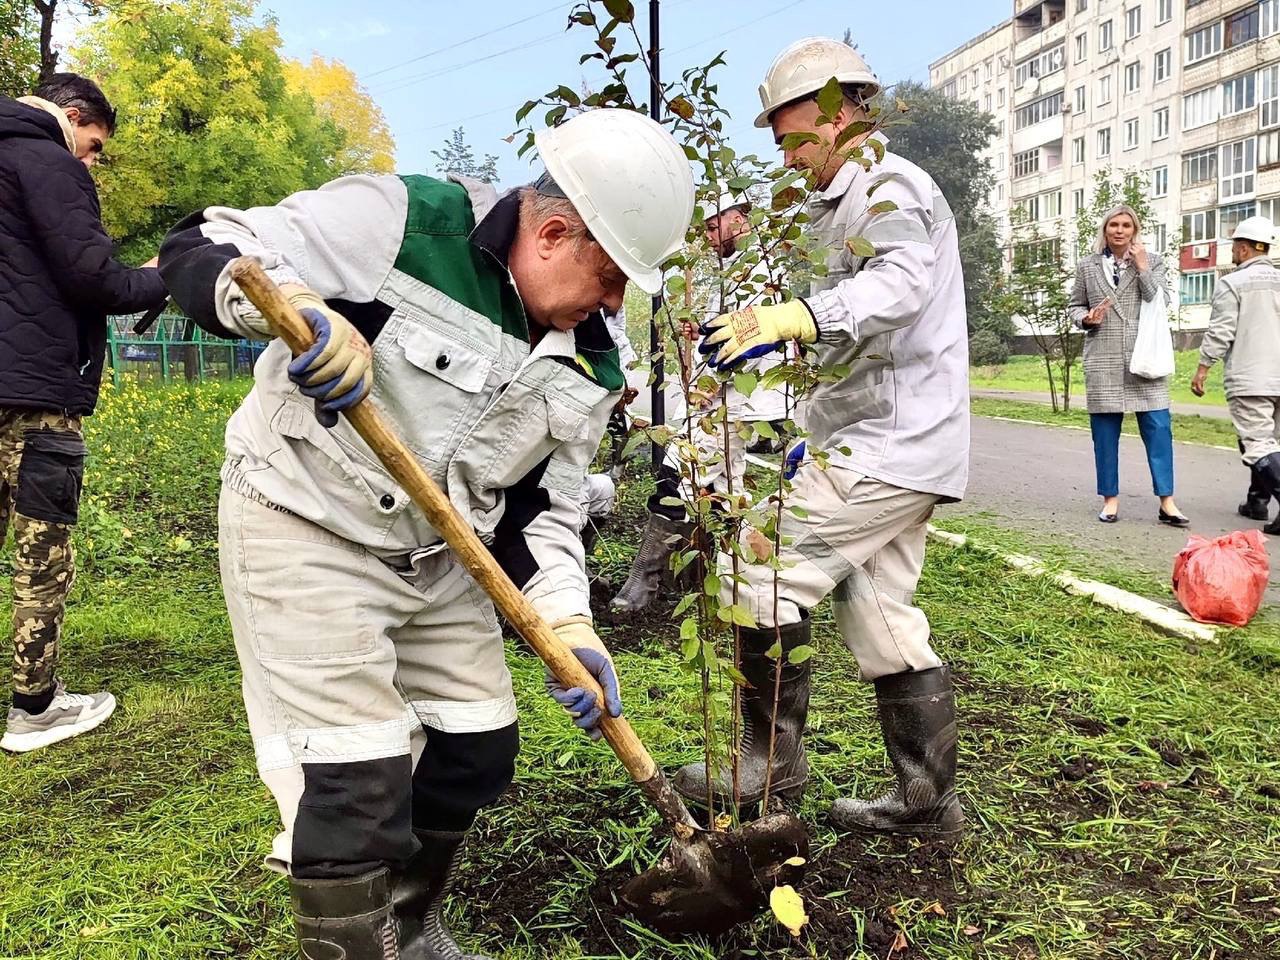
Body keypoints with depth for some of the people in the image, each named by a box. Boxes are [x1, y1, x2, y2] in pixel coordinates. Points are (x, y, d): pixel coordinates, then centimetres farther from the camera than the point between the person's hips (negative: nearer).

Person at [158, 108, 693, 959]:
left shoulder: (589, 367, -1)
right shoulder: (400, 223, -20)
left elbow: (544, 508, 3)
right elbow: (201, 252, -18)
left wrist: (568, 626, -11)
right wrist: (293, 307, -40)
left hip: (439, 558, 7)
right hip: (304, 530, -7)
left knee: (477, 752, 14)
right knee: (354, 781, -9)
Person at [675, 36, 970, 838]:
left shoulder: (888, 186, -9)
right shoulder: (850, 204, 24)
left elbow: (901, 284, -32)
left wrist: (791, 318, -47)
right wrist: (822, 432, 30)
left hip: (886, 444, -11)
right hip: (897, 443, 11)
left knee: (765, 571, -10)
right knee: (881, 617, 12)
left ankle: (773, 758, 2)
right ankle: (928, 797, 19)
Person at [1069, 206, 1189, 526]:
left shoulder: (1152, 262, 8)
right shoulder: (1087, 266, 9)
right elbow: (1075, 306, 13)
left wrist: (1141, 266, -8)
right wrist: (1086, 319, -9)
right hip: (1103, 361, 1)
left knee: (1159, 428, -4)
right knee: (1105, 433, 4)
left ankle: (1167, 503, 0)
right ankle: (1110, 499, 14)